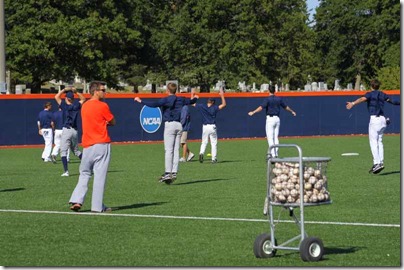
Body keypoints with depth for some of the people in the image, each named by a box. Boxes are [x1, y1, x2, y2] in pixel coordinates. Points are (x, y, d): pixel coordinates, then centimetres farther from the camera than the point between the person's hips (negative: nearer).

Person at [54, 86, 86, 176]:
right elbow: (83, 99, 24)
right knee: (76, 150, 21)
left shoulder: (65, 106, -6)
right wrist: (76, 91, 15)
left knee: (63, 151, -5)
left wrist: (65, 90, 5)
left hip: (67, 130, -5)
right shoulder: (76, 106, 6)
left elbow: (56, 97, 0)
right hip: (75, 131, 5)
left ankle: (66, 171, -15)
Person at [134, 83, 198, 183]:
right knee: (176, 150, 6)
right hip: (179, 125, 6)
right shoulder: (181, 100, 11)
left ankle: (168, 173, -14)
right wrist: (194, 97, 53)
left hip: (169, 124, -6)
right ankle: (174, 172, 3)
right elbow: (191, 101, 30)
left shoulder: (166, 100, -7)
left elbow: (154, 104, -22)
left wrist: (141, 101, -19)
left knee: (168, 150, -8)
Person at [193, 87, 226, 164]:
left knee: (204, 142, 10)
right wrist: (222, 96, -5)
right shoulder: (214, 108, -6)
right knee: (214, 143, 7)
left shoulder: (202, 107, -1)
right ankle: (214, 159, 6)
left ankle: (201, 153, -18)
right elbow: (224, 104, -5)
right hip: (212, 127, -2)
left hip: (205, 127, 2)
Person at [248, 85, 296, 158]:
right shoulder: (279, 99, 8)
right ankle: (276, 154, 12)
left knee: (270, 137, -5)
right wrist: (292, 111, 38)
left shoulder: (268, 99, -9)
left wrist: (253, 112, -27)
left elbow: (261, 107, -22)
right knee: (276, 137, 11)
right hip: (277, 119, 6)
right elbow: (286, 107, 21)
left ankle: (273, 154, -12)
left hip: (270, 119, -6)